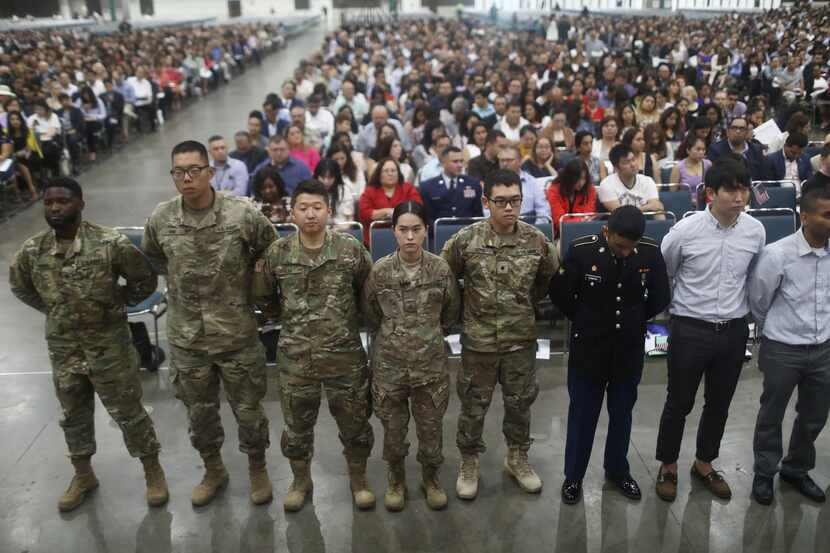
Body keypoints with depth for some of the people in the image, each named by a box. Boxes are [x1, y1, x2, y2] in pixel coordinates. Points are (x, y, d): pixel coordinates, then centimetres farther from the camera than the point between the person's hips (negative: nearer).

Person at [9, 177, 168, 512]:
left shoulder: (111, 243, -18)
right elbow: (20, 287, 14)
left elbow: (145, 280, -4)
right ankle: (83, 475, 42)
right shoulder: (31, 251, -7)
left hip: (110, 346, -4)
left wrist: (116, 304, -2)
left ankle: (153, 471, 28)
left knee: (128, 413, 8)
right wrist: (54, 309, 8)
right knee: (73, 416, 20)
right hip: (62, 349, 4)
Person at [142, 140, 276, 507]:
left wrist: (248, 283, 1)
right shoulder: (160, 219, -6)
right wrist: (181, 279, 8)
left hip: (237, 335, -2)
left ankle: (257, 469, 36)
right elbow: (151, 256, 16)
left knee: (248, 410, 11)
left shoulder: (242, 213, -15)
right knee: (199, 412, 18)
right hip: (186, 338, 3)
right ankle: (213, 471, 41)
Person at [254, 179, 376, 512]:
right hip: (295, 357, 1)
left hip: (345, 355, -1)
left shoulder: (351, 249, -8)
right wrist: (290, 316, 5)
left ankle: (358, 479, 36)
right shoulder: (277, 253, -5)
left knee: (354, 422, 12)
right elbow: (263, 298, 10)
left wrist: (351, 318, 5)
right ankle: (301, 480, 40)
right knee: (297, 424, 16)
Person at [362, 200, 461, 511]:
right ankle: (396, 479, 37)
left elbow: (451, 313, 8)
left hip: (432, 364, 0)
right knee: (393, 428, 13)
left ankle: (431, 478, 38)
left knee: (431, 427, 13)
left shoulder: (441, 269, -8)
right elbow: (370, 315, 7)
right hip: (389, 364, 0)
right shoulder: (379, 271, -9)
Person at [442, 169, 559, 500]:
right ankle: (469, 464, 31)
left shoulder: (536, 240, -7)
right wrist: (462, 311, 6)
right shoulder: (465, 240, -13)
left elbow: (550, 278, 11)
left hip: (522, 339, 2)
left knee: (520, 403, 16)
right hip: (478, 340, -2)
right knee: (473, 405, 11)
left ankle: (517, 459, 38)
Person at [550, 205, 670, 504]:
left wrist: (634, 320, 9)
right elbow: (559, 292, -4)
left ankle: (617, 470, 38)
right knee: (582, 414, 11)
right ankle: (573, 475, 28)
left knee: (622, 413, 18)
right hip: (588, 348, -2)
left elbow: (660, 297, 5)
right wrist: (584, 320, 5)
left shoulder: (651, 251, -11)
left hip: (630, 349, 2)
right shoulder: (581, 250, -18)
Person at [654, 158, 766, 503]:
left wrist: (742, 311, 17)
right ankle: (668, 467, 31)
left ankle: (704, 464, 40)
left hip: (734, 331, 4)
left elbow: (753, 278, 13)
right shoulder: (686, 231, -16)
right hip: (690, 331, -3)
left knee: (719, 404, 18)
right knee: (679, 404, 10)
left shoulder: (755, 231, -5)